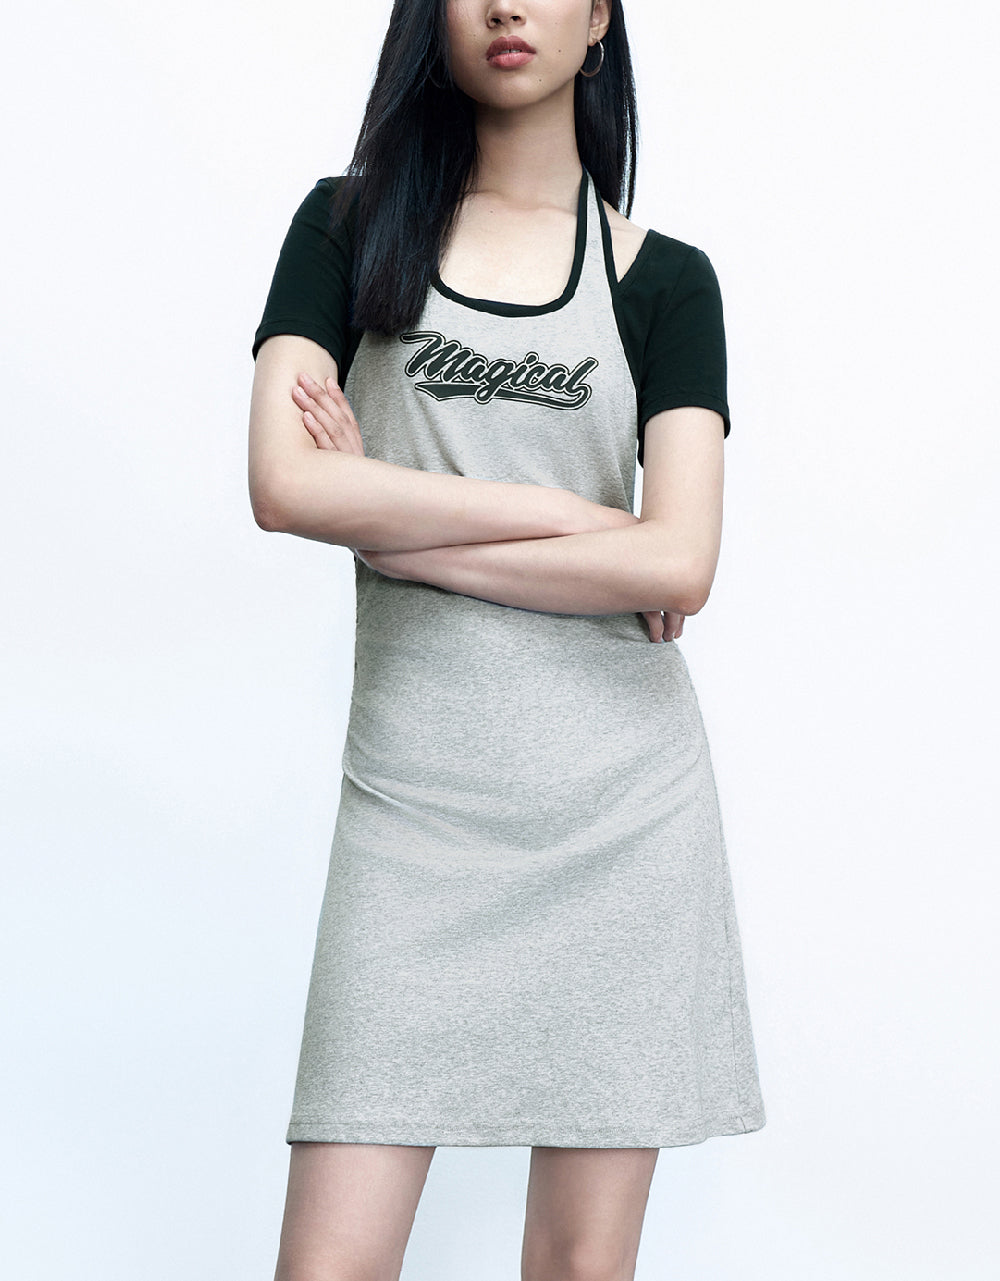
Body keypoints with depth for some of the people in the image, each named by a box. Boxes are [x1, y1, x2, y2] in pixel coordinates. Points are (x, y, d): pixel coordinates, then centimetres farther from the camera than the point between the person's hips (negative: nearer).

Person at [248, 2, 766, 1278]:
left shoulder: (662, 281, 6)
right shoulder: (351, 227, 8)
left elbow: (680, 563, -8)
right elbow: (283, 485, -8)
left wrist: (399, 529, -9)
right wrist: (571, 512, -8)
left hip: (624, 801, 1)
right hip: (416, 798, 0)